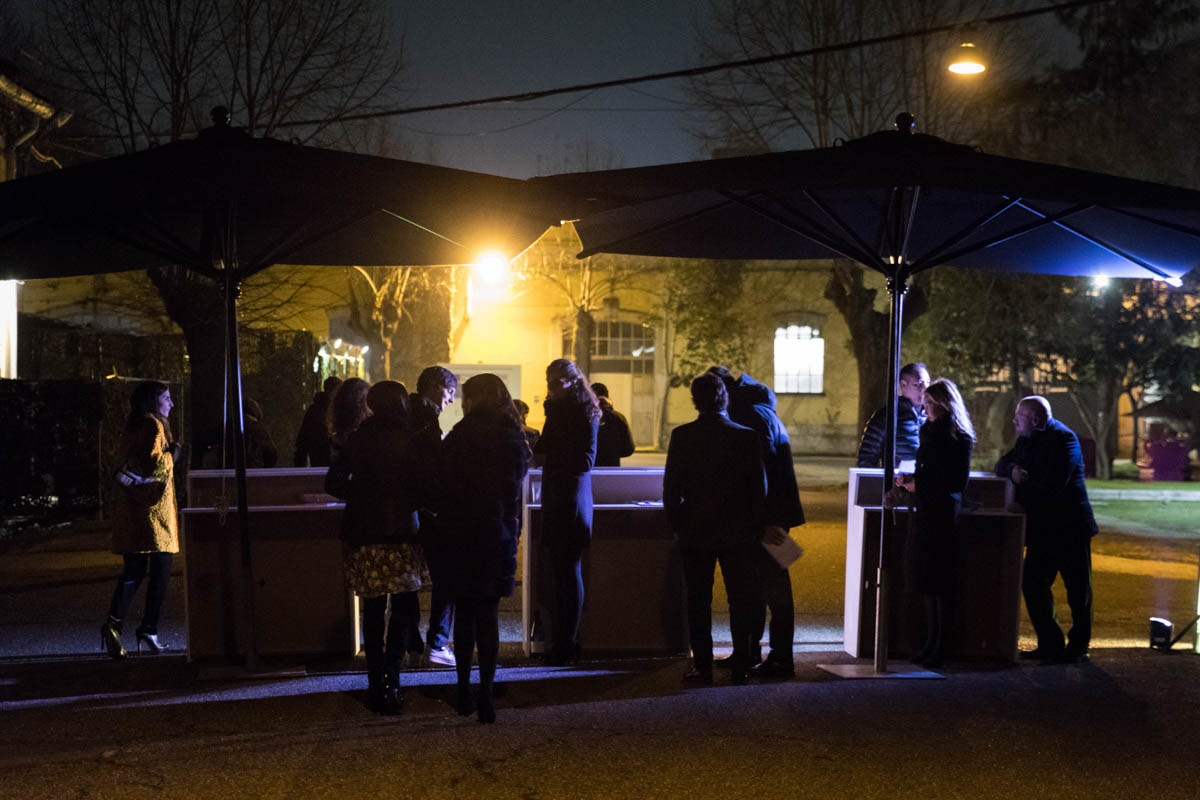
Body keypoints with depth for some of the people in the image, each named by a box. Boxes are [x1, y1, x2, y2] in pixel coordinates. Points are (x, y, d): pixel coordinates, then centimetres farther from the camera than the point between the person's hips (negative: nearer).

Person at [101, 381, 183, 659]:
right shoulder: (154, 426, -9)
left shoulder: (132, 427, 18)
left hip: (128, 505, 8)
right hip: (152, 504, -8)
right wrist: (172, 455, -1)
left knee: (134, 569, 7)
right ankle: (149, 629, -1)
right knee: (160, 568, 0)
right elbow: (154, 464, -20)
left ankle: (113, 622, -9)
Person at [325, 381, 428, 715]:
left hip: (363, 534, 4)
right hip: (400, 535, -3)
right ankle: (390, 681, -9)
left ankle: (377, 685, 16)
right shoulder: (409, 440, -6)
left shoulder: (359, 439, 5)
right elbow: (422, 489, -6)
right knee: (405, 607, 4)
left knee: (373, 610, 12)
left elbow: (334, 483, 5)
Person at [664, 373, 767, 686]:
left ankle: (702, 665, 9)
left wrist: (676, 525, 10)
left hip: (695, 531, 0)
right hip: (737, 532, 0)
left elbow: (671, 486, -3)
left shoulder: (682, 436, -6)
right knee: (740, 601, 8)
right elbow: (759, 487, -2)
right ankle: (740, 667, 8)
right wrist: (757, 529, 8)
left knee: (698, 601, 8)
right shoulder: (746, 437, -7)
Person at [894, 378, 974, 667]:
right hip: (925, 512, 8)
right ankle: (931, 642, 18)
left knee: (937, 581, -4)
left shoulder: (959, 438, -11)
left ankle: (940, 647, 3)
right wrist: (909, 478, 6)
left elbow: (957, 483, -15)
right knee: (924, 578, 10)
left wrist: (919, 485, -13)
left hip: (943, 513, -8)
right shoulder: (929, 431, 13)